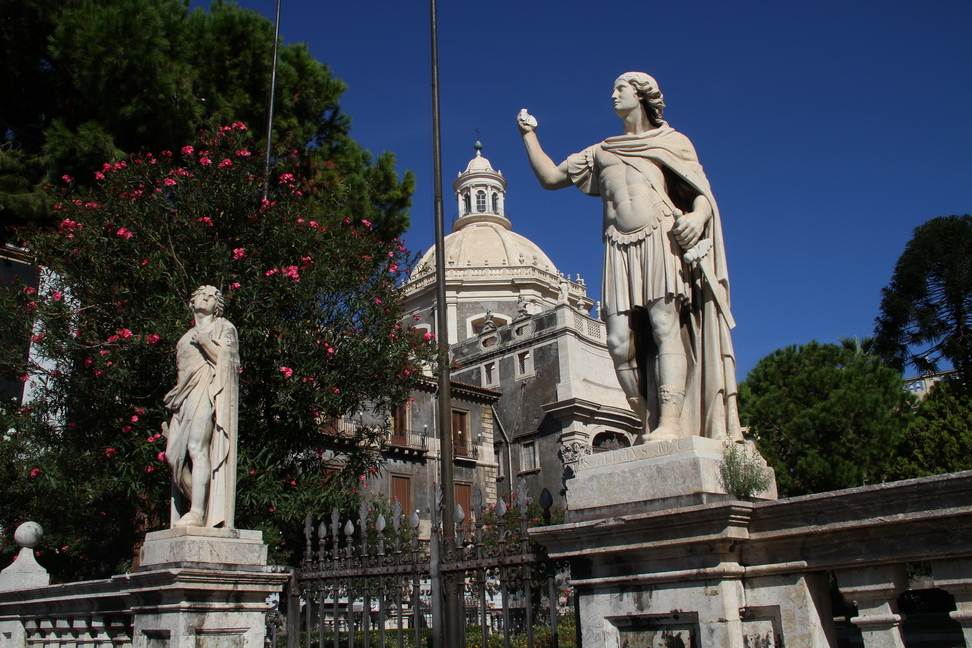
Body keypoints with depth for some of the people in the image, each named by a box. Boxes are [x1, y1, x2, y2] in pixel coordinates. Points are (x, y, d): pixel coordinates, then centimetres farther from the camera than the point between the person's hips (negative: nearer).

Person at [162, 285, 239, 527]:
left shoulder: (224, 328, 13)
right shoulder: (187, 336, 30)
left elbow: (225, 359, -2)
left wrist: (205, 343, -15)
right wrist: (172, 405, 20)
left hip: (207, 391, -7)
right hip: (185, 397, 7)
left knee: (197, 448, -20)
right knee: (173, 455, -5)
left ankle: (197, 512, -24)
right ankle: (200, 502, 0)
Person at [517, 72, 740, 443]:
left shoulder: (672, 142, 18)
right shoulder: (600, 153, 27)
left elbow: (702, 193, 8)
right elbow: (550, 177, 25)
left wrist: (697, 216, -14)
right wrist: (529, 134, 21)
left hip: (664, 242, -3)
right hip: (620, 252, 3)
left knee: (665, 327, -19)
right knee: (620, 342, -11)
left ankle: (671, 422, -25)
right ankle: (650, 423, -5)